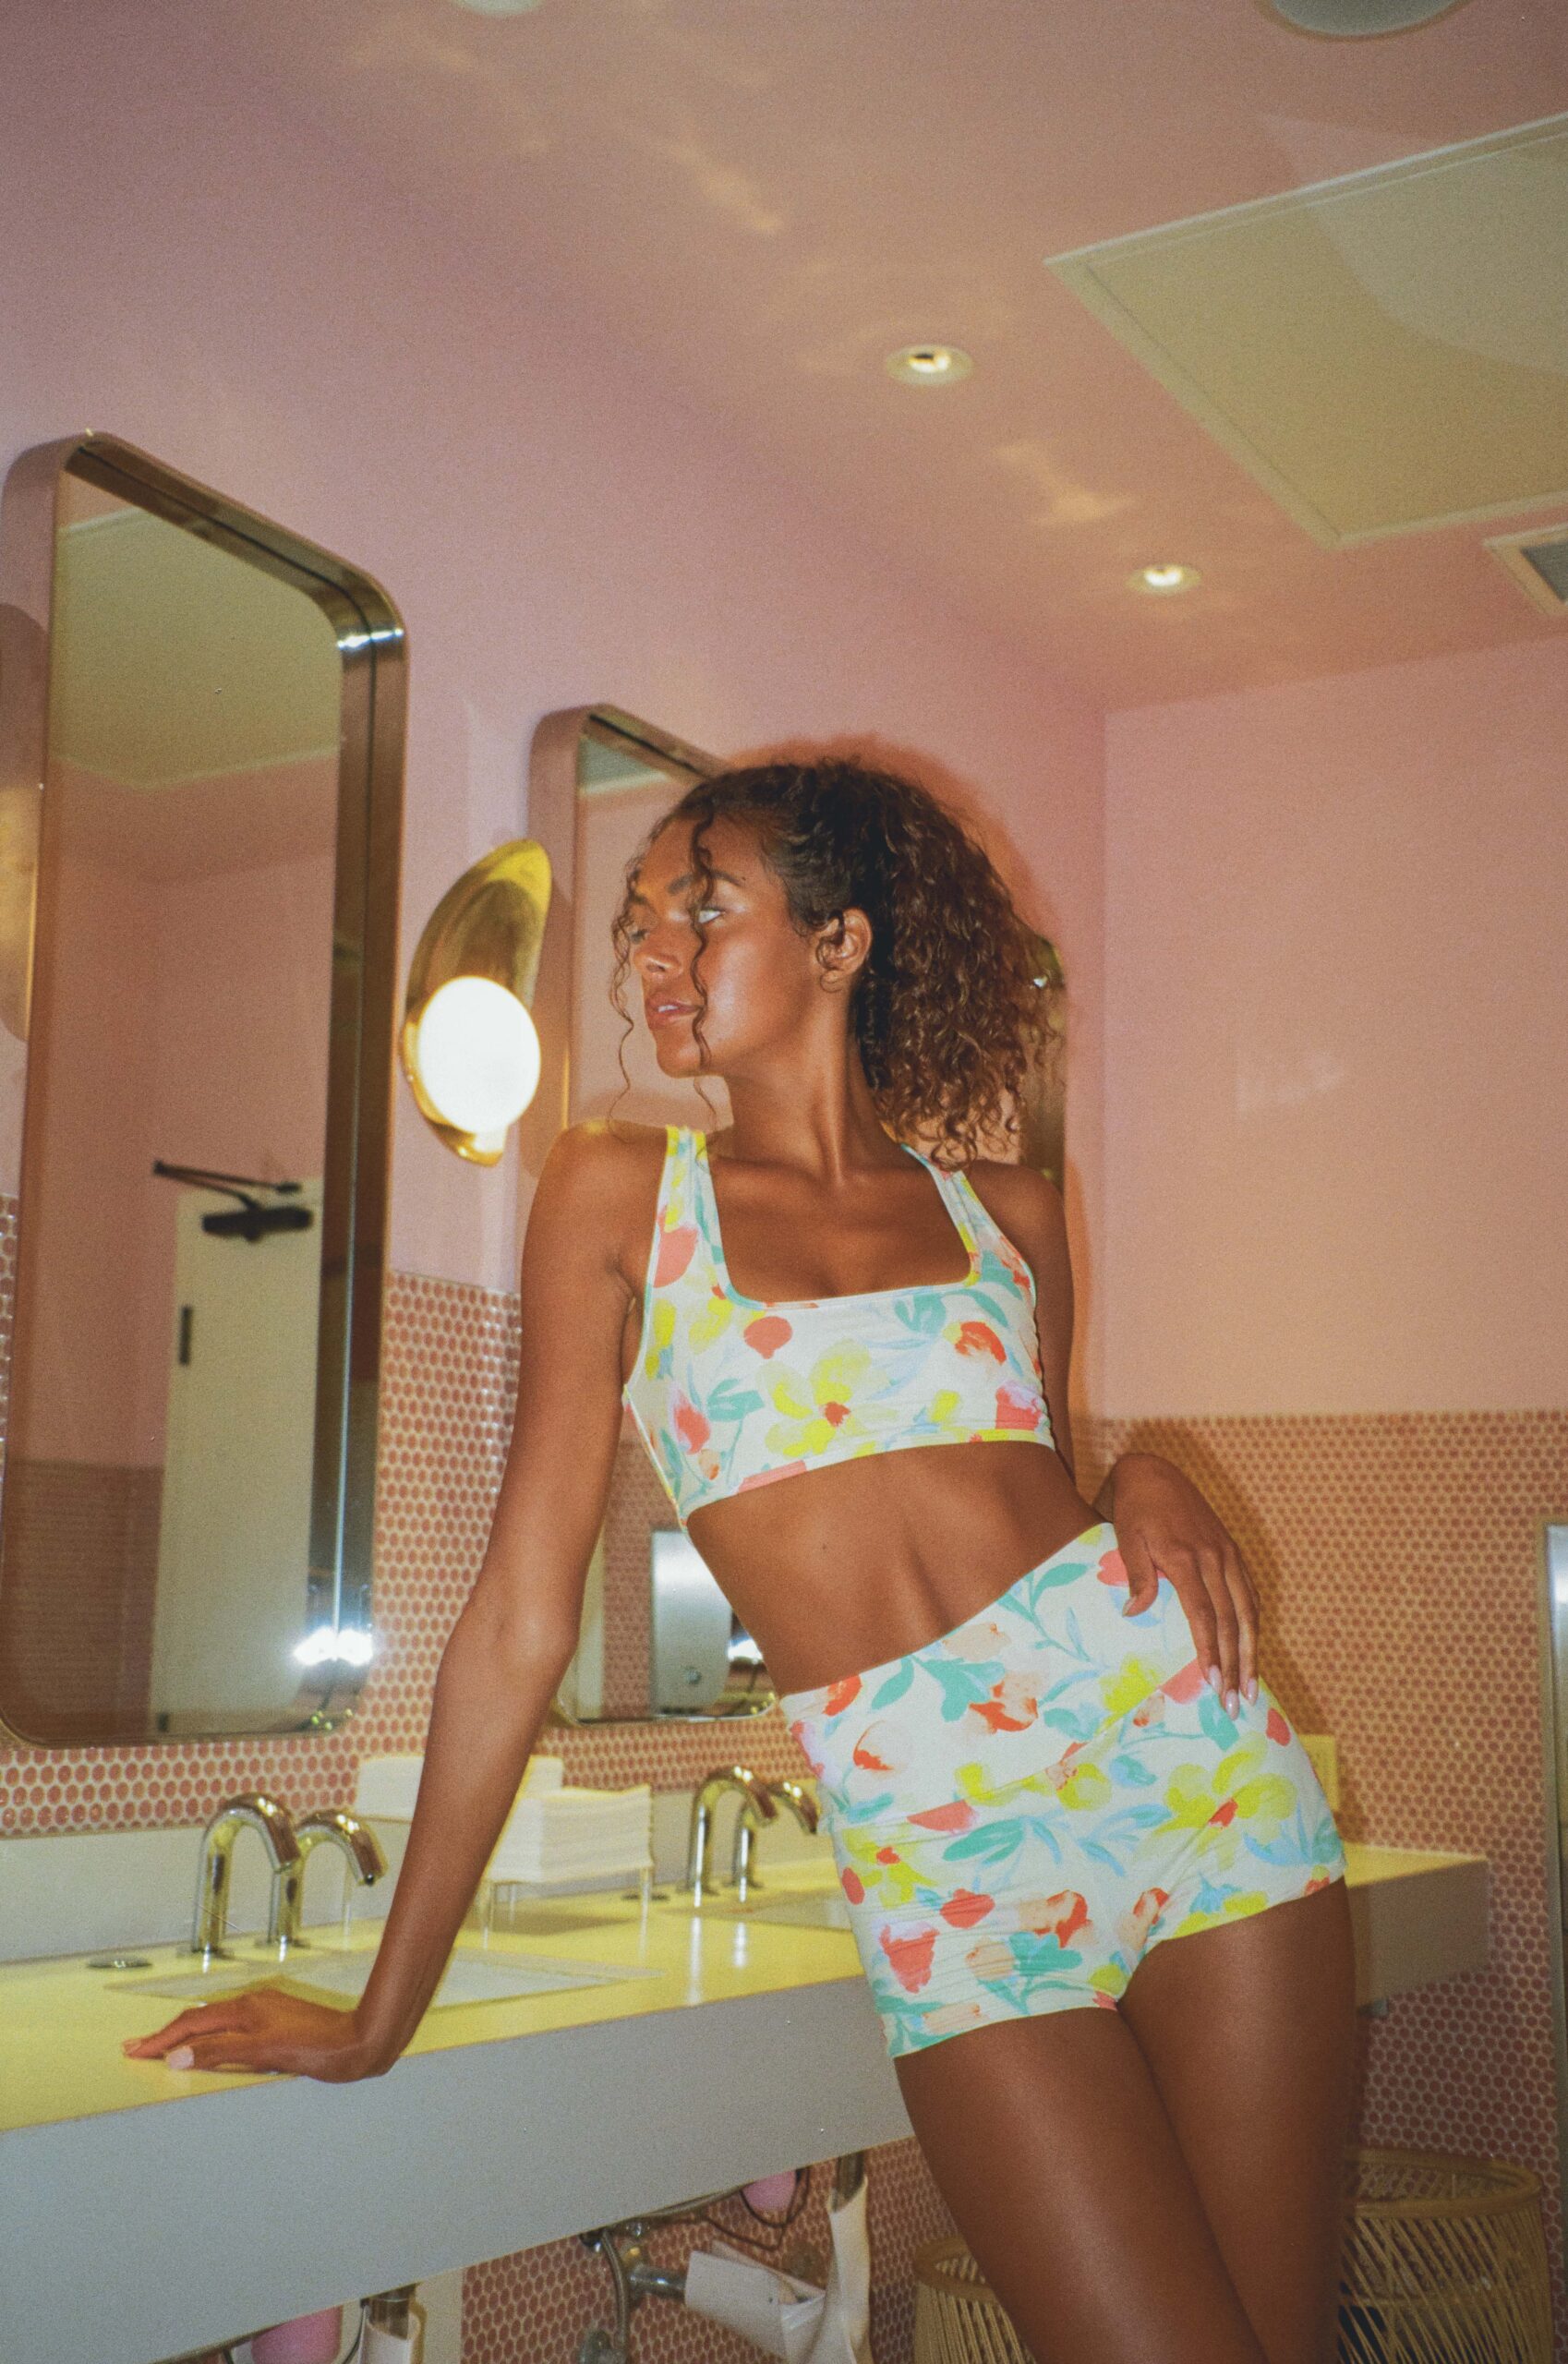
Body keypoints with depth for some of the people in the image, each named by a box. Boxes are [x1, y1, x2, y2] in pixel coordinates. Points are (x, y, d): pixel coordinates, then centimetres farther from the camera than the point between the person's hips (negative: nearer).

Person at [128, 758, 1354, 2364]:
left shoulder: (1004, 1211, 10)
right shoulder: (621, 1192, 3)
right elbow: (523, 1617, 2)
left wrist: (1147, 1481, -3)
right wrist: (379, 2018, 2)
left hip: (1174, 1738, 3)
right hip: (937, 1853, -2)